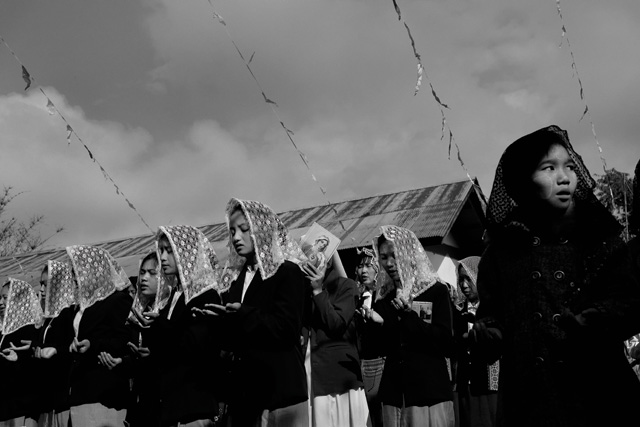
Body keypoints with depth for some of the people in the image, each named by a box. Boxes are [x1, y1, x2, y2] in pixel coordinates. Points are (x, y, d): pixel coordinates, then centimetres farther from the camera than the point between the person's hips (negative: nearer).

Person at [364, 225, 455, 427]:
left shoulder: (437, 291, -2)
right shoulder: (385, 298, 11)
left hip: (430, 392, -4)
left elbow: (447, 344, -10)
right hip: (394, 393, 4)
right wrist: (373, 324, -9)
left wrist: (409, 315, -16)